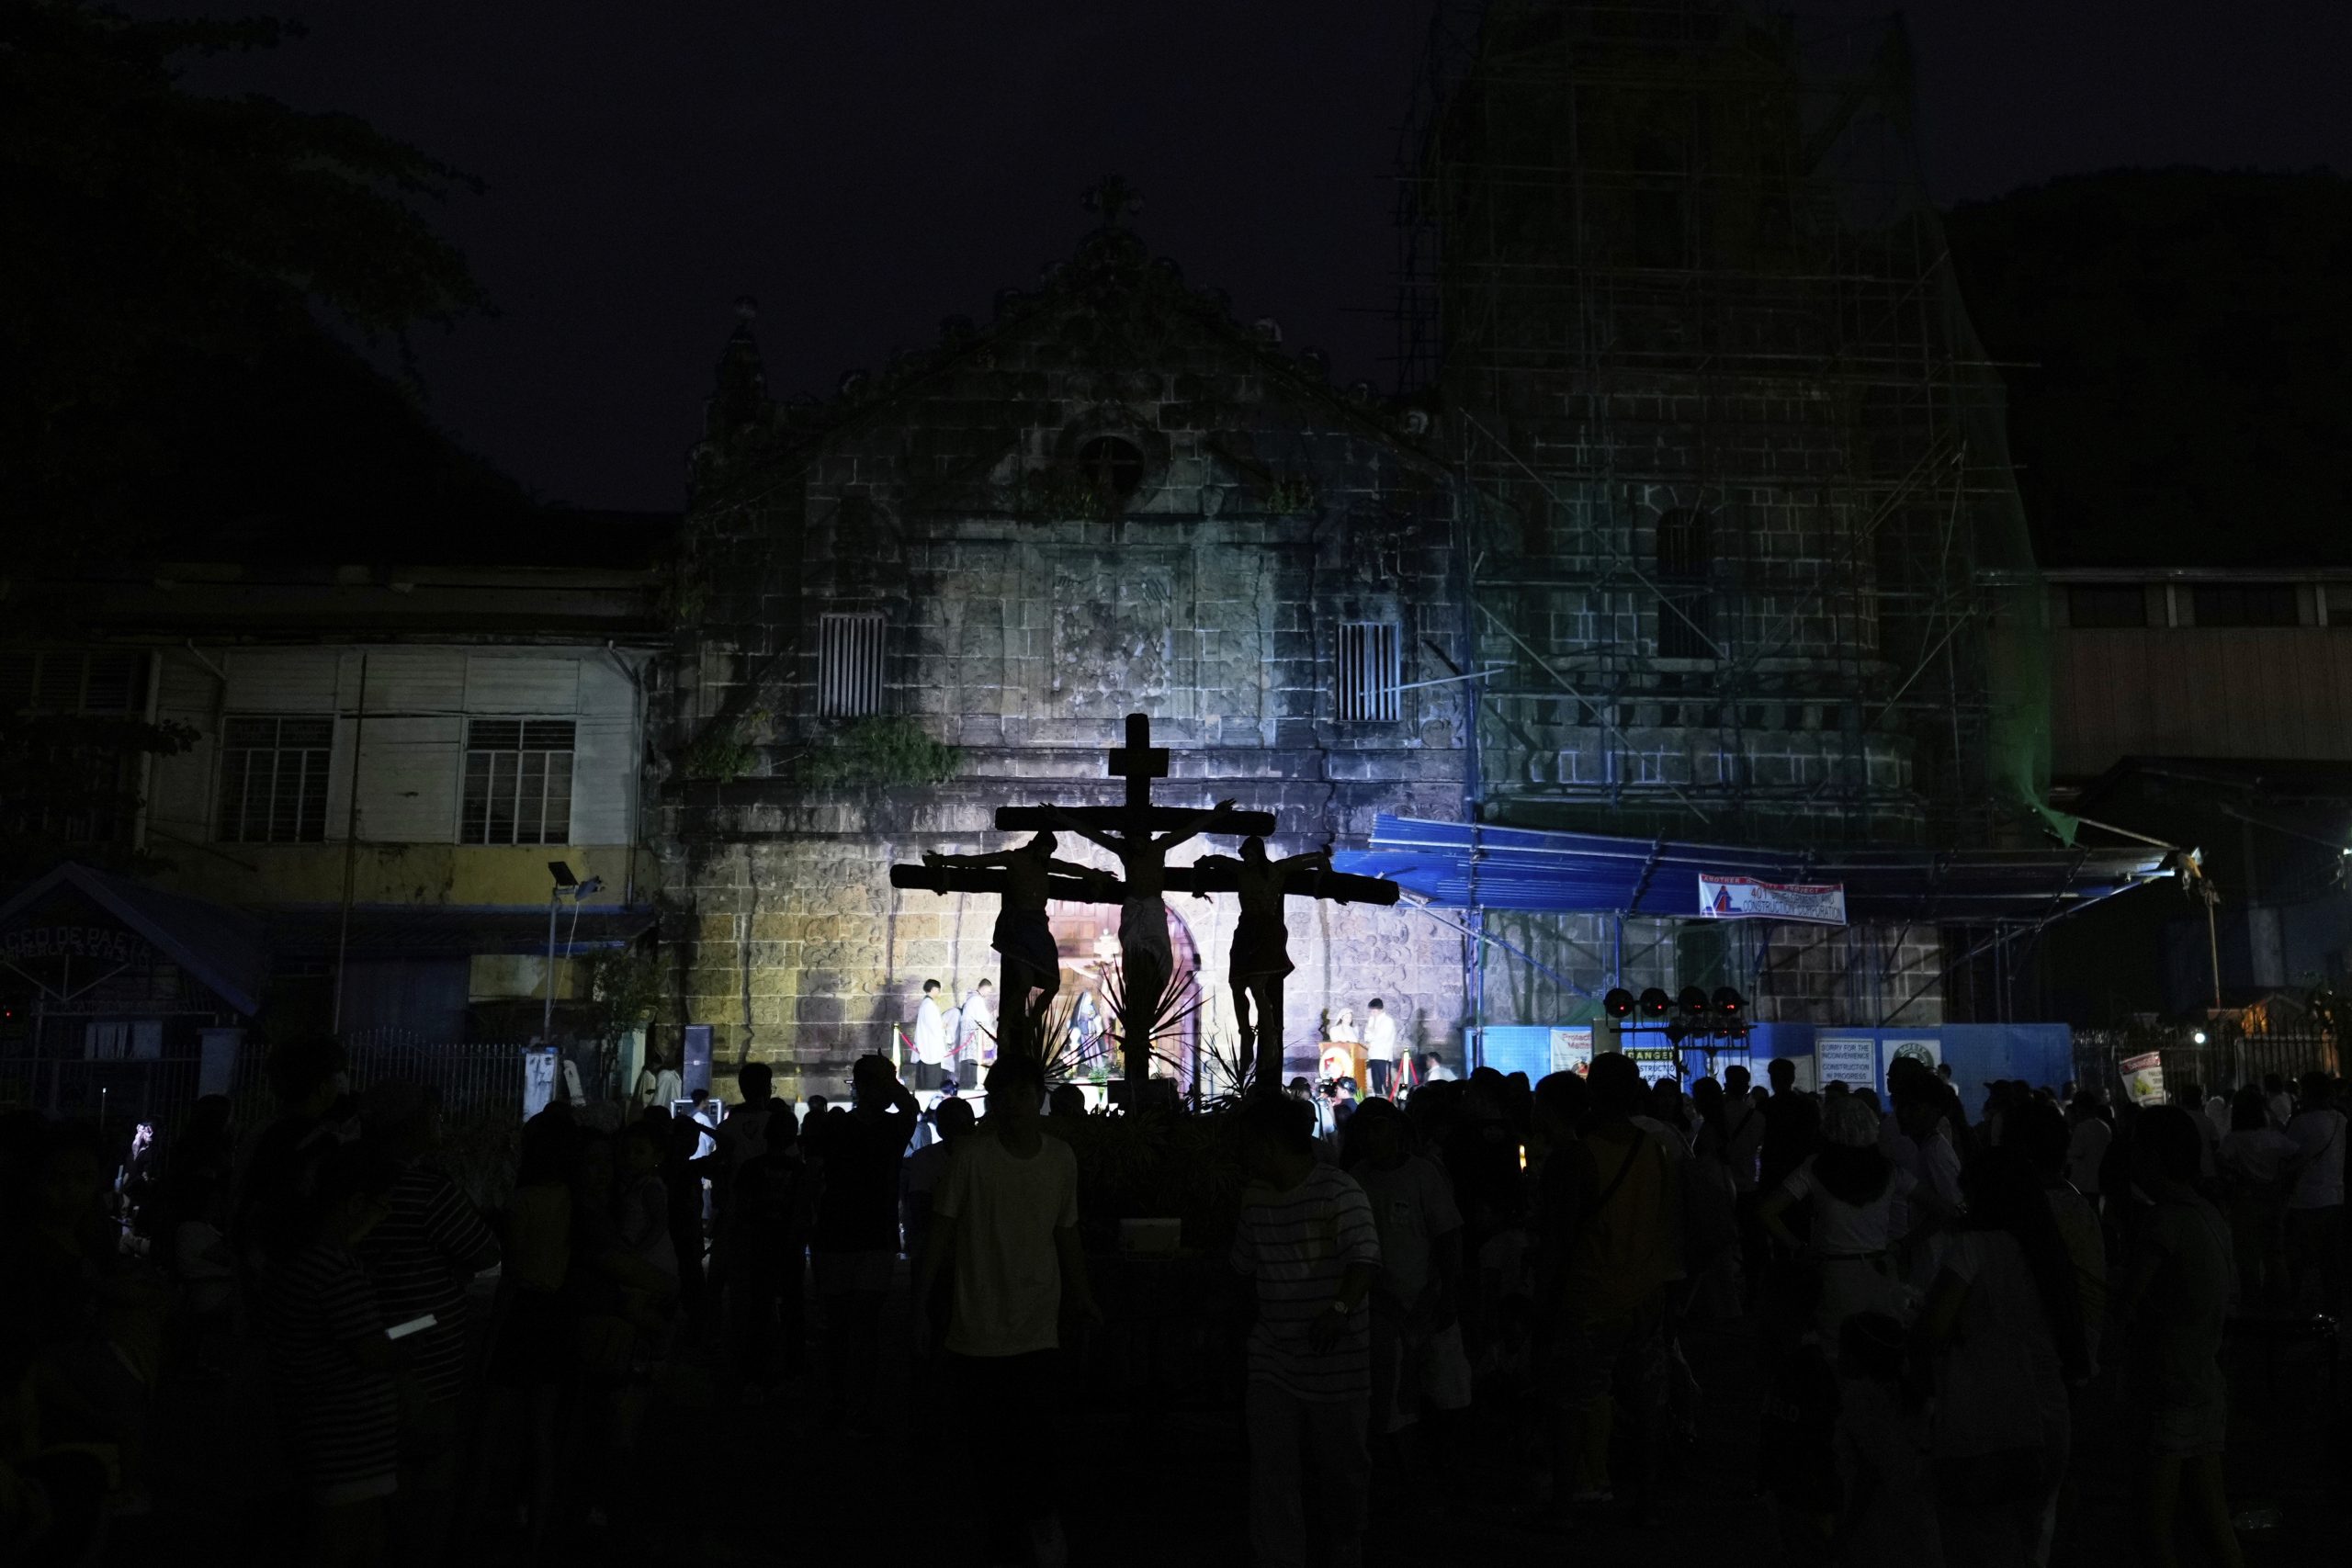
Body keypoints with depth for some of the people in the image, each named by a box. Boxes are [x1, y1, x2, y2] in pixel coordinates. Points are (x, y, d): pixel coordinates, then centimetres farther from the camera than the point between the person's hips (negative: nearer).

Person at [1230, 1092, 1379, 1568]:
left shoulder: (1338, 1190, -14)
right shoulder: (1254, 1197, 7)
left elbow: (1366, 1258, -26)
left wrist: (1340, 1308, -40)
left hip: (1336, 1358, -4)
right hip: (1272, 1357, 4)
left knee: (1341, 1466, 12)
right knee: (1271, 1468, -6)